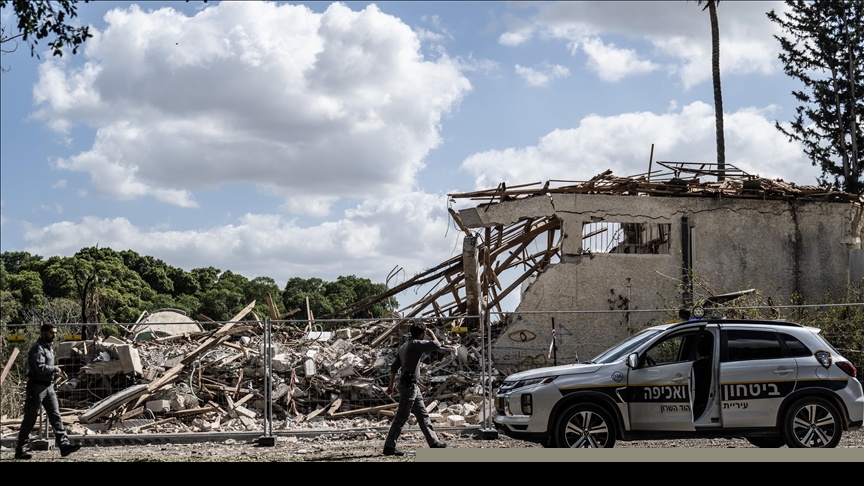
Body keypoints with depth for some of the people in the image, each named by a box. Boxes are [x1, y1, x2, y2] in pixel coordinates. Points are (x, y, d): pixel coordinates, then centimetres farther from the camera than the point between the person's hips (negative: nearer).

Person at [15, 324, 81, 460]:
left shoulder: (49, 347, 15)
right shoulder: (37, 348, -15)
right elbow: (41, 368, -27)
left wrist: (55, 372, 6)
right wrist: (55, 369, -12)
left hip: (49, 387, 9)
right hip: (37, 386, -9)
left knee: (55, 416, 0)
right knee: (29, 420, -1)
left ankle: (64, 445, -4)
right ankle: (19, 451, 8)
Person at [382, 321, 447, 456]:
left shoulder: (404, 346, 15)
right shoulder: (415, 344, -13)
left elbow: (394, 367, 16)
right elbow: (437, 345, -18)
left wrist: (391, 385, 21)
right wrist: (432, 334, 1)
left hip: (412, 386, 10)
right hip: (409, 385, -10)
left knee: (423, 415, 13)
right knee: (401, 418, -6)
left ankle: (434, 442, 17)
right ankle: (389, 447, -3)